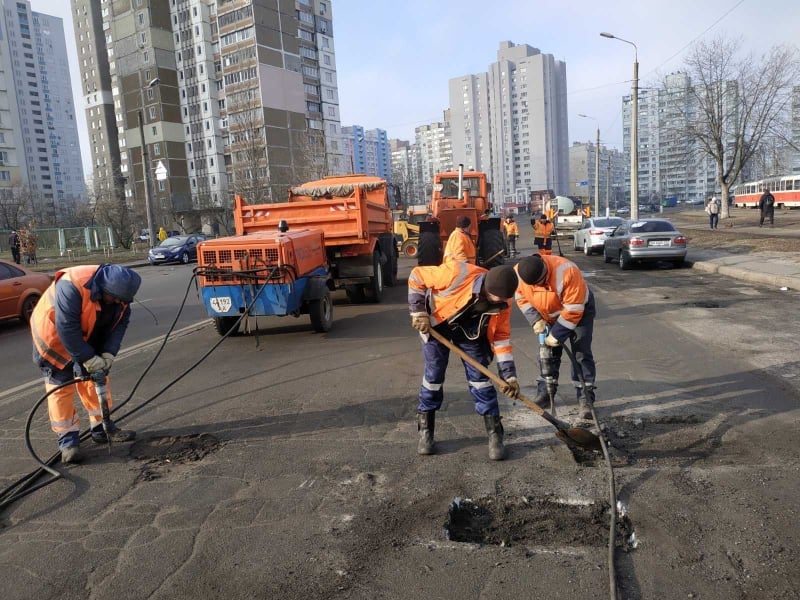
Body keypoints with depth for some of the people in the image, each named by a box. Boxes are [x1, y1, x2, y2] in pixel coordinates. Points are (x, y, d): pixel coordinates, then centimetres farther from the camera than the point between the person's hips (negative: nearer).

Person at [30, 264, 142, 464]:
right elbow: (67, 330, -36)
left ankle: (102, 428, 20)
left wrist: (108, 353, -22)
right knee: (61, 386, -6)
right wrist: (88, 358, -31)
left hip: (86, 337, 7)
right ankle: (67, 441, 0)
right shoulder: (72, 287, -38)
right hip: (54, 336, -6)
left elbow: (120, 323, -11)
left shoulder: (119, 292, -17)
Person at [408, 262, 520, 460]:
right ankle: (425, 432, 17)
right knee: (433, 376, 0)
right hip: (436, 324, -2)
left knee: (479, 377, -3)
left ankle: (495, 435, 9)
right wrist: (419, 312, -27)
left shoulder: (502, 302, -21)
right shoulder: (458, 273, -37)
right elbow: (416, 277, -25)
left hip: (471, 331, 3)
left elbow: (501, 336, -11)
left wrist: (509, 375, -15)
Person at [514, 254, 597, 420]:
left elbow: (573, 310, -32)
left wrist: (557, 334, -27)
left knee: (581, 354, -7)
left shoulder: (567, 271, -40)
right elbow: (521, 298, -7)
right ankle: (544, 393, 19)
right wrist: (536, 320, -19)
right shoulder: (518, 273, -26)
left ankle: (585, 398, 0)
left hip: (579, 310, -4)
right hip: (549, 316, 5)